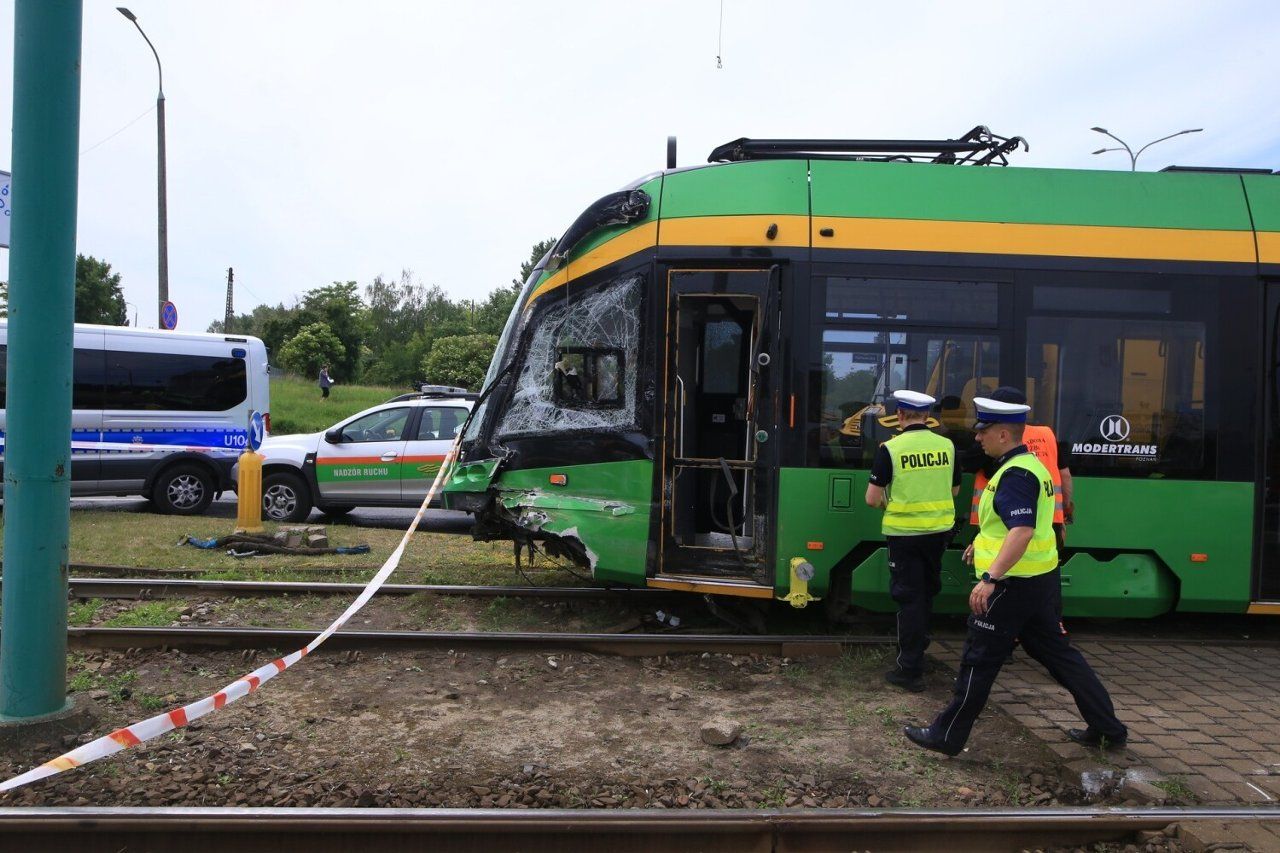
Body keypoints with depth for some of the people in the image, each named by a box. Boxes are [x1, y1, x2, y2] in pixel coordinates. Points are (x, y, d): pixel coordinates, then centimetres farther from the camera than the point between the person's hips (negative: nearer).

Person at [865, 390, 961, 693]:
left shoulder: (891, 449, -14)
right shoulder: (947, 446, -1)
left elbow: (872, 499, -12)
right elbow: (954, 490, 12)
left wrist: (888, 502, 9)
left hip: (904, 532, -4)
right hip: (939, 531, 4)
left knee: (909, 597, 2)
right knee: (926, 593, 22)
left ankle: (910, 670, 6)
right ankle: (918, 648, 38)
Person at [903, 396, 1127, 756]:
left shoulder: (1015, 475, -21)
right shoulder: (1029, 466, 13)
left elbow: (1022, 531, -33)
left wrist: (989, 579, -38)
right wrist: (983, 545, 31)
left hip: (1013, 583, -10)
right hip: (1038, 578, 10)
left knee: (979, 660, -1)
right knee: (1056, 652, 18)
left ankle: (947, 736, 9)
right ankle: (1107, 727, 25)